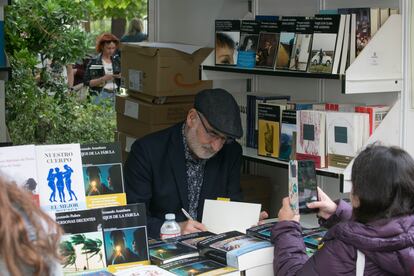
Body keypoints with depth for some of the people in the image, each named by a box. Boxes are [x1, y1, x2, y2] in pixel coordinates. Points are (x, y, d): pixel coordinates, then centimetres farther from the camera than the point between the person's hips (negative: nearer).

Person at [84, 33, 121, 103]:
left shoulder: (117, 60, 7)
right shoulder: (94, 62, -4)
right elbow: (87, 82, -7)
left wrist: (121, 76, -7)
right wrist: (103, 79, -18)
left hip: (115, 94, 3)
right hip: (100, 95, -3)